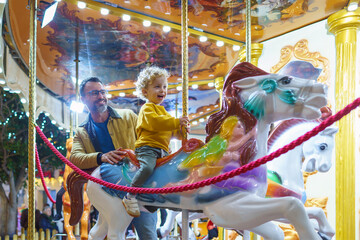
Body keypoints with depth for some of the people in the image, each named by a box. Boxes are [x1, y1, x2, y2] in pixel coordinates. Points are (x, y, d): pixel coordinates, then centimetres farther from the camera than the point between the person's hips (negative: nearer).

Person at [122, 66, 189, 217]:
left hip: (162, 150, 10)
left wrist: (181, 131, 8)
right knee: (147, 167, -34)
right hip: (147, 147, -9)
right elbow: (155, 122, -20)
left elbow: (171, 132, 29)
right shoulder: (147, 108, -1)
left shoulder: (163, 111, 28)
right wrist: (176, 122, -18)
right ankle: (130, 196, -24)